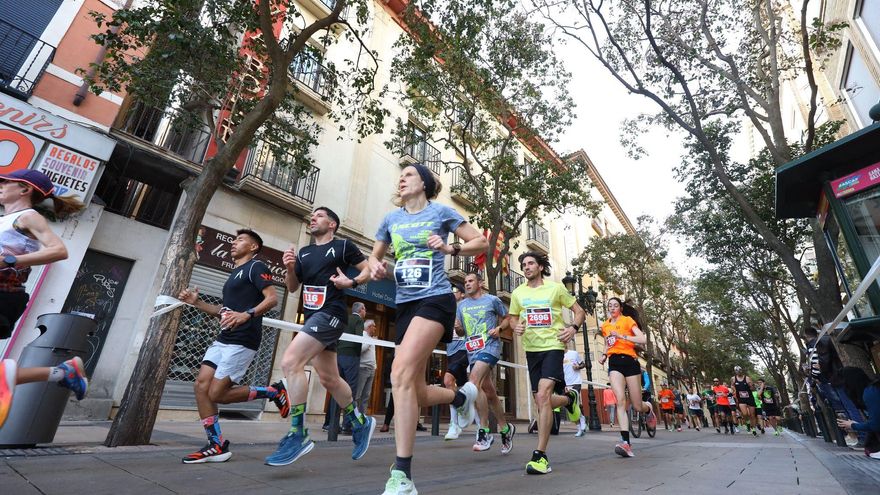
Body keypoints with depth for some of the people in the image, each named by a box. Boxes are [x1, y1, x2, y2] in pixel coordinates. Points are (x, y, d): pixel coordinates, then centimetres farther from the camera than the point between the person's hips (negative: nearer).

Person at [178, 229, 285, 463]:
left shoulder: (256, 267, -5)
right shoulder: (234, 273, 23)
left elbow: (272, 298, -18)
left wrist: (247, 315, -32)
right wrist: (196, 302, 16)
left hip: (243, 342, -9)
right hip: (223, 340, 9)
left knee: (216, 394, -9)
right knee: (201, 386, 1)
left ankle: (274, 391, 6)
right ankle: (217, 446, 11)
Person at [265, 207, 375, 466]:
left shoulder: (343, 246, 1)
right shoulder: (304, 252, 18)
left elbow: (369, 269, 3)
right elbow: (292, 287, 19)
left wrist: (351, 282, -14)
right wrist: (289, 267, 1)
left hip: (331, 314, -7)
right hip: (313, 317, 8)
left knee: (290, 362, -21)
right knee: (329, 379, 11)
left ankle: (298, 434, -10)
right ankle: (360, 422, 29)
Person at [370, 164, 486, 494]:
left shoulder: (441, 212, 2)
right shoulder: (390, 219, 13)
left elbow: (482, 243, 5)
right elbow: (376, 255, 24)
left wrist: (451, 249, -12)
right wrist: (376, 266, 1)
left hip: (434, 299, -6)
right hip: (405, 304, 6)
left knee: (400, 374, -24)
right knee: (416, 392, 5)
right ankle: (463, 396, 36)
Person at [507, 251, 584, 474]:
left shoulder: (556, 287, -1)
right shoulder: (518, 293, 6)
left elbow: (579, 311, 7)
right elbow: (513, 317, 18)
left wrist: (573, 328, -12)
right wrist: (515, 326, -5)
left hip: (553, 346, -4)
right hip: (531, 349, 5)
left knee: (543, 395, -21)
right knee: (541, 401, 10)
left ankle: (540, 455, -11)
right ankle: (569, 398, 44)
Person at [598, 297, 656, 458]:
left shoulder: (628, 320, 1)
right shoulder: (605, 326, 15)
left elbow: (643, 339, -12)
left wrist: (622, 336, -20)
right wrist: (604, 355, 11)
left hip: (629, 361, -3)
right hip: (614, 363, 3)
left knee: (637, 407, 3)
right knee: (620, 400, -18)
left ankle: (649, 408, 41)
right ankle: (625, 442, -21)